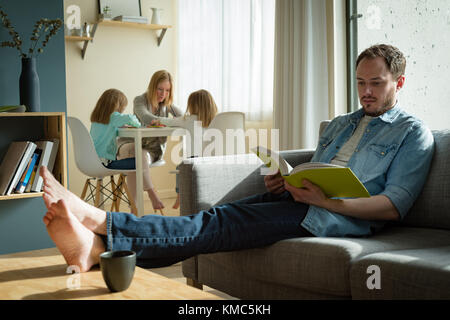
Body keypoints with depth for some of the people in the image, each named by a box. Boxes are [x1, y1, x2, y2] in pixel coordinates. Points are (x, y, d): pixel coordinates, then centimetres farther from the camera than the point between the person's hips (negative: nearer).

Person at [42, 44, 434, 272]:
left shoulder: (413, 133, 6)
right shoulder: (340, 124, 28)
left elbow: (395, 206, -6)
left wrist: (329, 201, -18)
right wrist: (284, 183, 1)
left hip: (339, 216, -6)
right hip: (302, 199, 7)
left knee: (223, 222, -26)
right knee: (221, 215, -20)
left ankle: (101, 228, -37)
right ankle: (98, 243, -34)